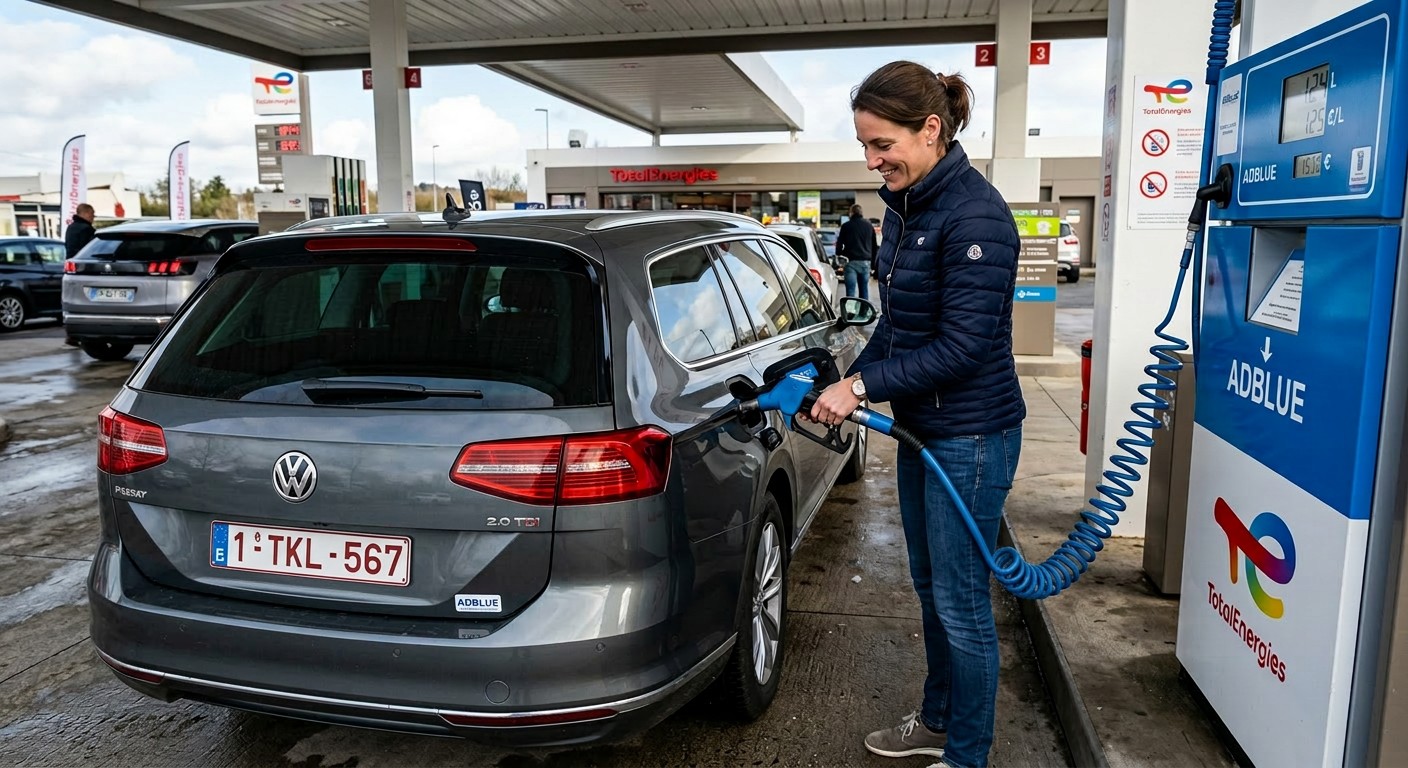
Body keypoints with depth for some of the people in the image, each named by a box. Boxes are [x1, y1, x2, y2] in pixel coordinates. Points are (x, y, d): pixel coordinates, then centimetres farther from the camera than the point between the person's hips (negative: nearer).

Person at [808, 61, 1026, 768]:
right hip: (920, 427, 9)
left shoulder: (973, 214, -21)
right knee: (930, 589, 21)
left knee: (960, 603, 4)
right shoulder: (904, 207, 7)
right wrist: (849, 381, 5)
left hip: (971, 437, -9)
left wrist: (863, 387, -20)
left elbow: (964, 342, -23)